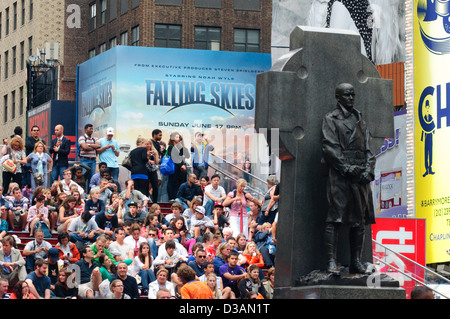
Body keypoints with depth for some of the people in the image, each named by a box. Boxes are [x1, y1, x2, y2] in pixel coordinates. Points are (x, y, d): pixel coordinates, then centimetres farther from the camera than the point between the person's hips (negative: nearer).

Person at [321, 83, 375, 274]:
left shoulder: (360, 120, 21)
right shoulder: (331, 119, 3)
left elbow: (367, 149, 17)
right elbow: (329, 148, -7)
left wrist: (368, 170, 0)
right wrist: (347, 168, -14)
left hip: (361, 176, 6)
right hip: (339, 174, -6)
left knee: (360, 218, 4)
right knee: (335, 217, -11)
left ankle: (356, 262, 8)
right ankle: (331, 262, -14)